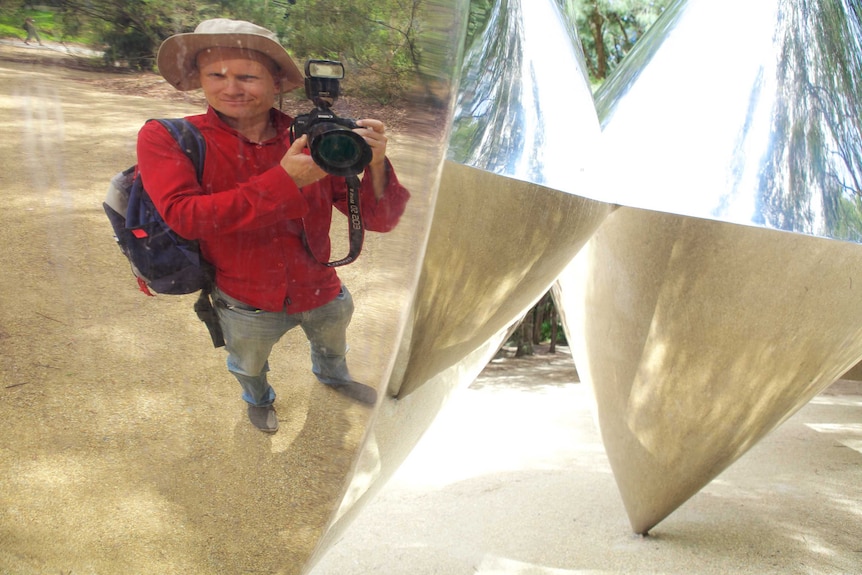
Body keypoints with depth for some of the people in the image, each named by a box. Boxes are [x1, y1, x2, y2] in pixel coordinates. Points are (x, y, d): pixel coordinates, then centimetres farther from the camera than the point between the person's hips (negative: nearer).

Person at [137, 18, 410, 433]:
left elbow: (378, 220, -16)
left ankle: (333, 376, 69)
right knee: (249, 365, 29)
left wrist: (375, 166, -38)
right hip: (248, 304, -2)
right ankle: (257, 399, 65)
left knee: (332, 345, 33)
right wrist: (285, 180, -36)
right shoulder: (166, 140, -19)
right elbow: (184, 215, -34)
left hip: (323, 293, 2)